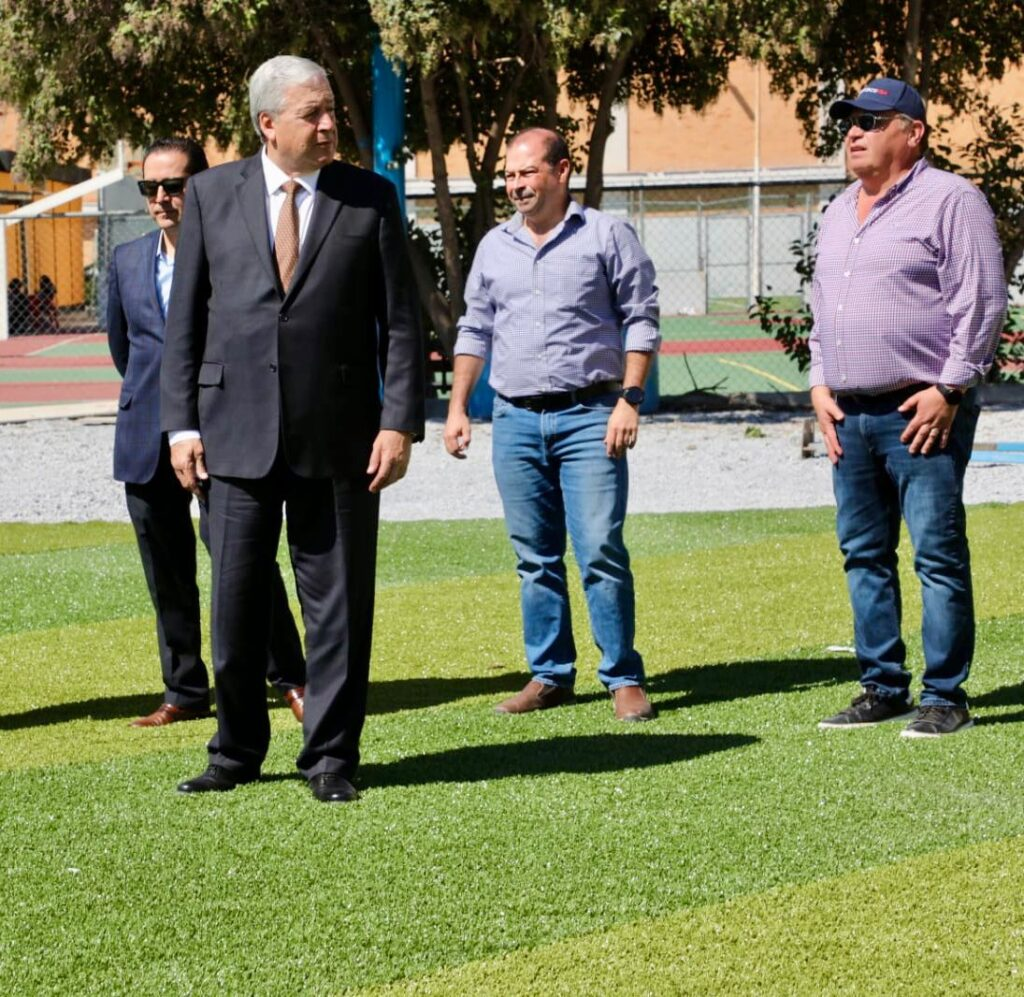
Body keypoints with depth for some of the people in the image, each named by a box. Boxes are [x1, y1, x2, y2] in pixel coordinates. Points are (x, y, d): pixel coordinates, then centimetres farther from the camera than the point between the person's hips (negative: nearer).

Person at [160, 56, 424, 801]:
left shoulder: (371, 199, 2)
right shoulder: (212, 194, 5)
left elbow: (400, 320, 1)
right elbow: (185, 316, 6)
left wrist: (399, 422, -7)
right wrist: (181, 422, -1)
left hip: (339, 434, -1)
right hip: (238, 431, 1)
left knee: (338, 603, 4)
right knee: (236, 602, 7)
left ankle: (330, 758, 14)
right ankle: (237, 753, 21)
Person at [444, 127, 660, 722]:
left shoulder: (607, 237, 0)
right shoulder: (495, 247, 13)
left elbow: (641, 319, -1)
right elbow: (475, 331, 19)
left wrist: (630, 398, -10)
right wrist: (458, 407, 11)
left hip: (588, 416, -4)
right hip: (516, 420, 4)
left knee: (601, 552, -9)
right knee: (536, 558, 7)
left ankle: (625, 679, -3)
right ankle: (550, 676, 14)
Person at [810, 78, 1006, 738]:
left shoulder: (950, 200, -5)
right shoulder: (839, 213, 19)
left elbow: (983, 301, -10)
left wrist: (950, 390, -14)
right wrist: (820, 384, 14)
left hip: (922, 412, -8)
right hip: (851, 415, 8)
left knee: (938, 554, -6)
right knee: (864, 554, 9)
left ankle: (945, 696, -2)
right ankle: (883, 688, 16)